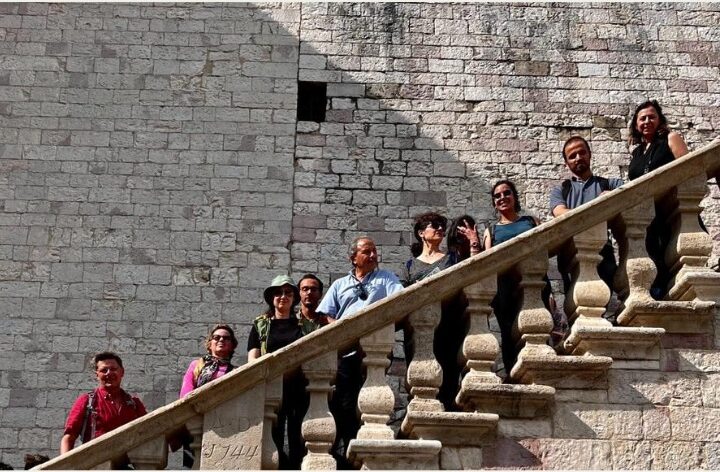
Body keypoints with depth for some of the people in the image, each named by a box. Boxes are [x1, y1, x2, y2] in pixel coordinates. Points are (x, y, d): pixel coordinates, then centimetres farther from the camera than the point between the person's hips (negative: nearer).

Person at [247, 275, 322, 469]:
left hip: (300, 387, 1)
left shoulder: (307, 325, 17)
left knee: (298, 437, -4)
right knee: (273, 437, -8)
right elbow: (253, 359, 7)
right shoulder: (260, 325, 16)